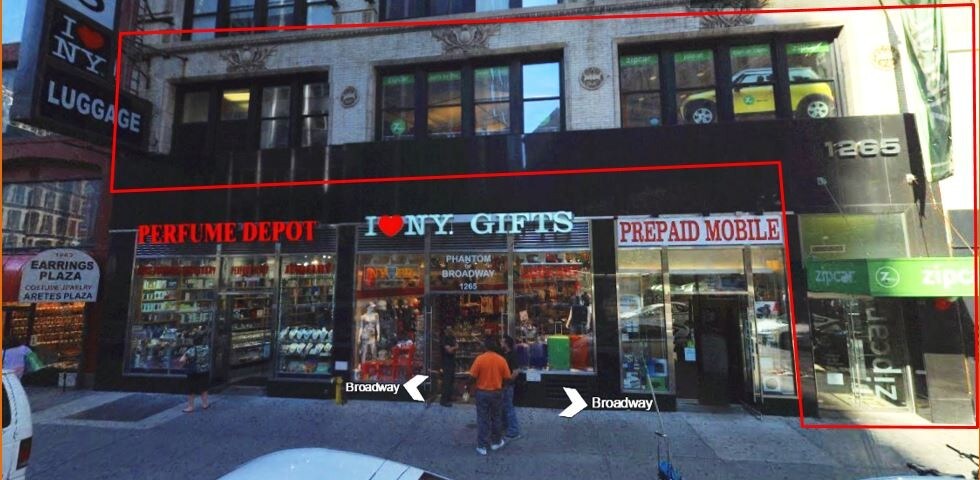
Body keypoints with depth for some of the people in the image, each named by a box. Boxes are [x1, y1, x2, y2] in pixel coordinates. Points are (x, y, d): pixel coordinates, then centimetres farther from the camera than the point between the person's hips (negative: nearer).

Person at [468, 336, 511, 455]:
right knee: (496, 417, 19)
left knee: (483, 419, 8)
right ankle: (496, 442, 32)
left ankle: (482, 446, 14)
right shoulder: (501, 360, -9)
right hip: (497, 392, 2)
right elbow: (507, 377, -3)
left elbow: (473, 376, -13)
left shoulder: (480, 359, -16)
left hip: (482, 392, -2)